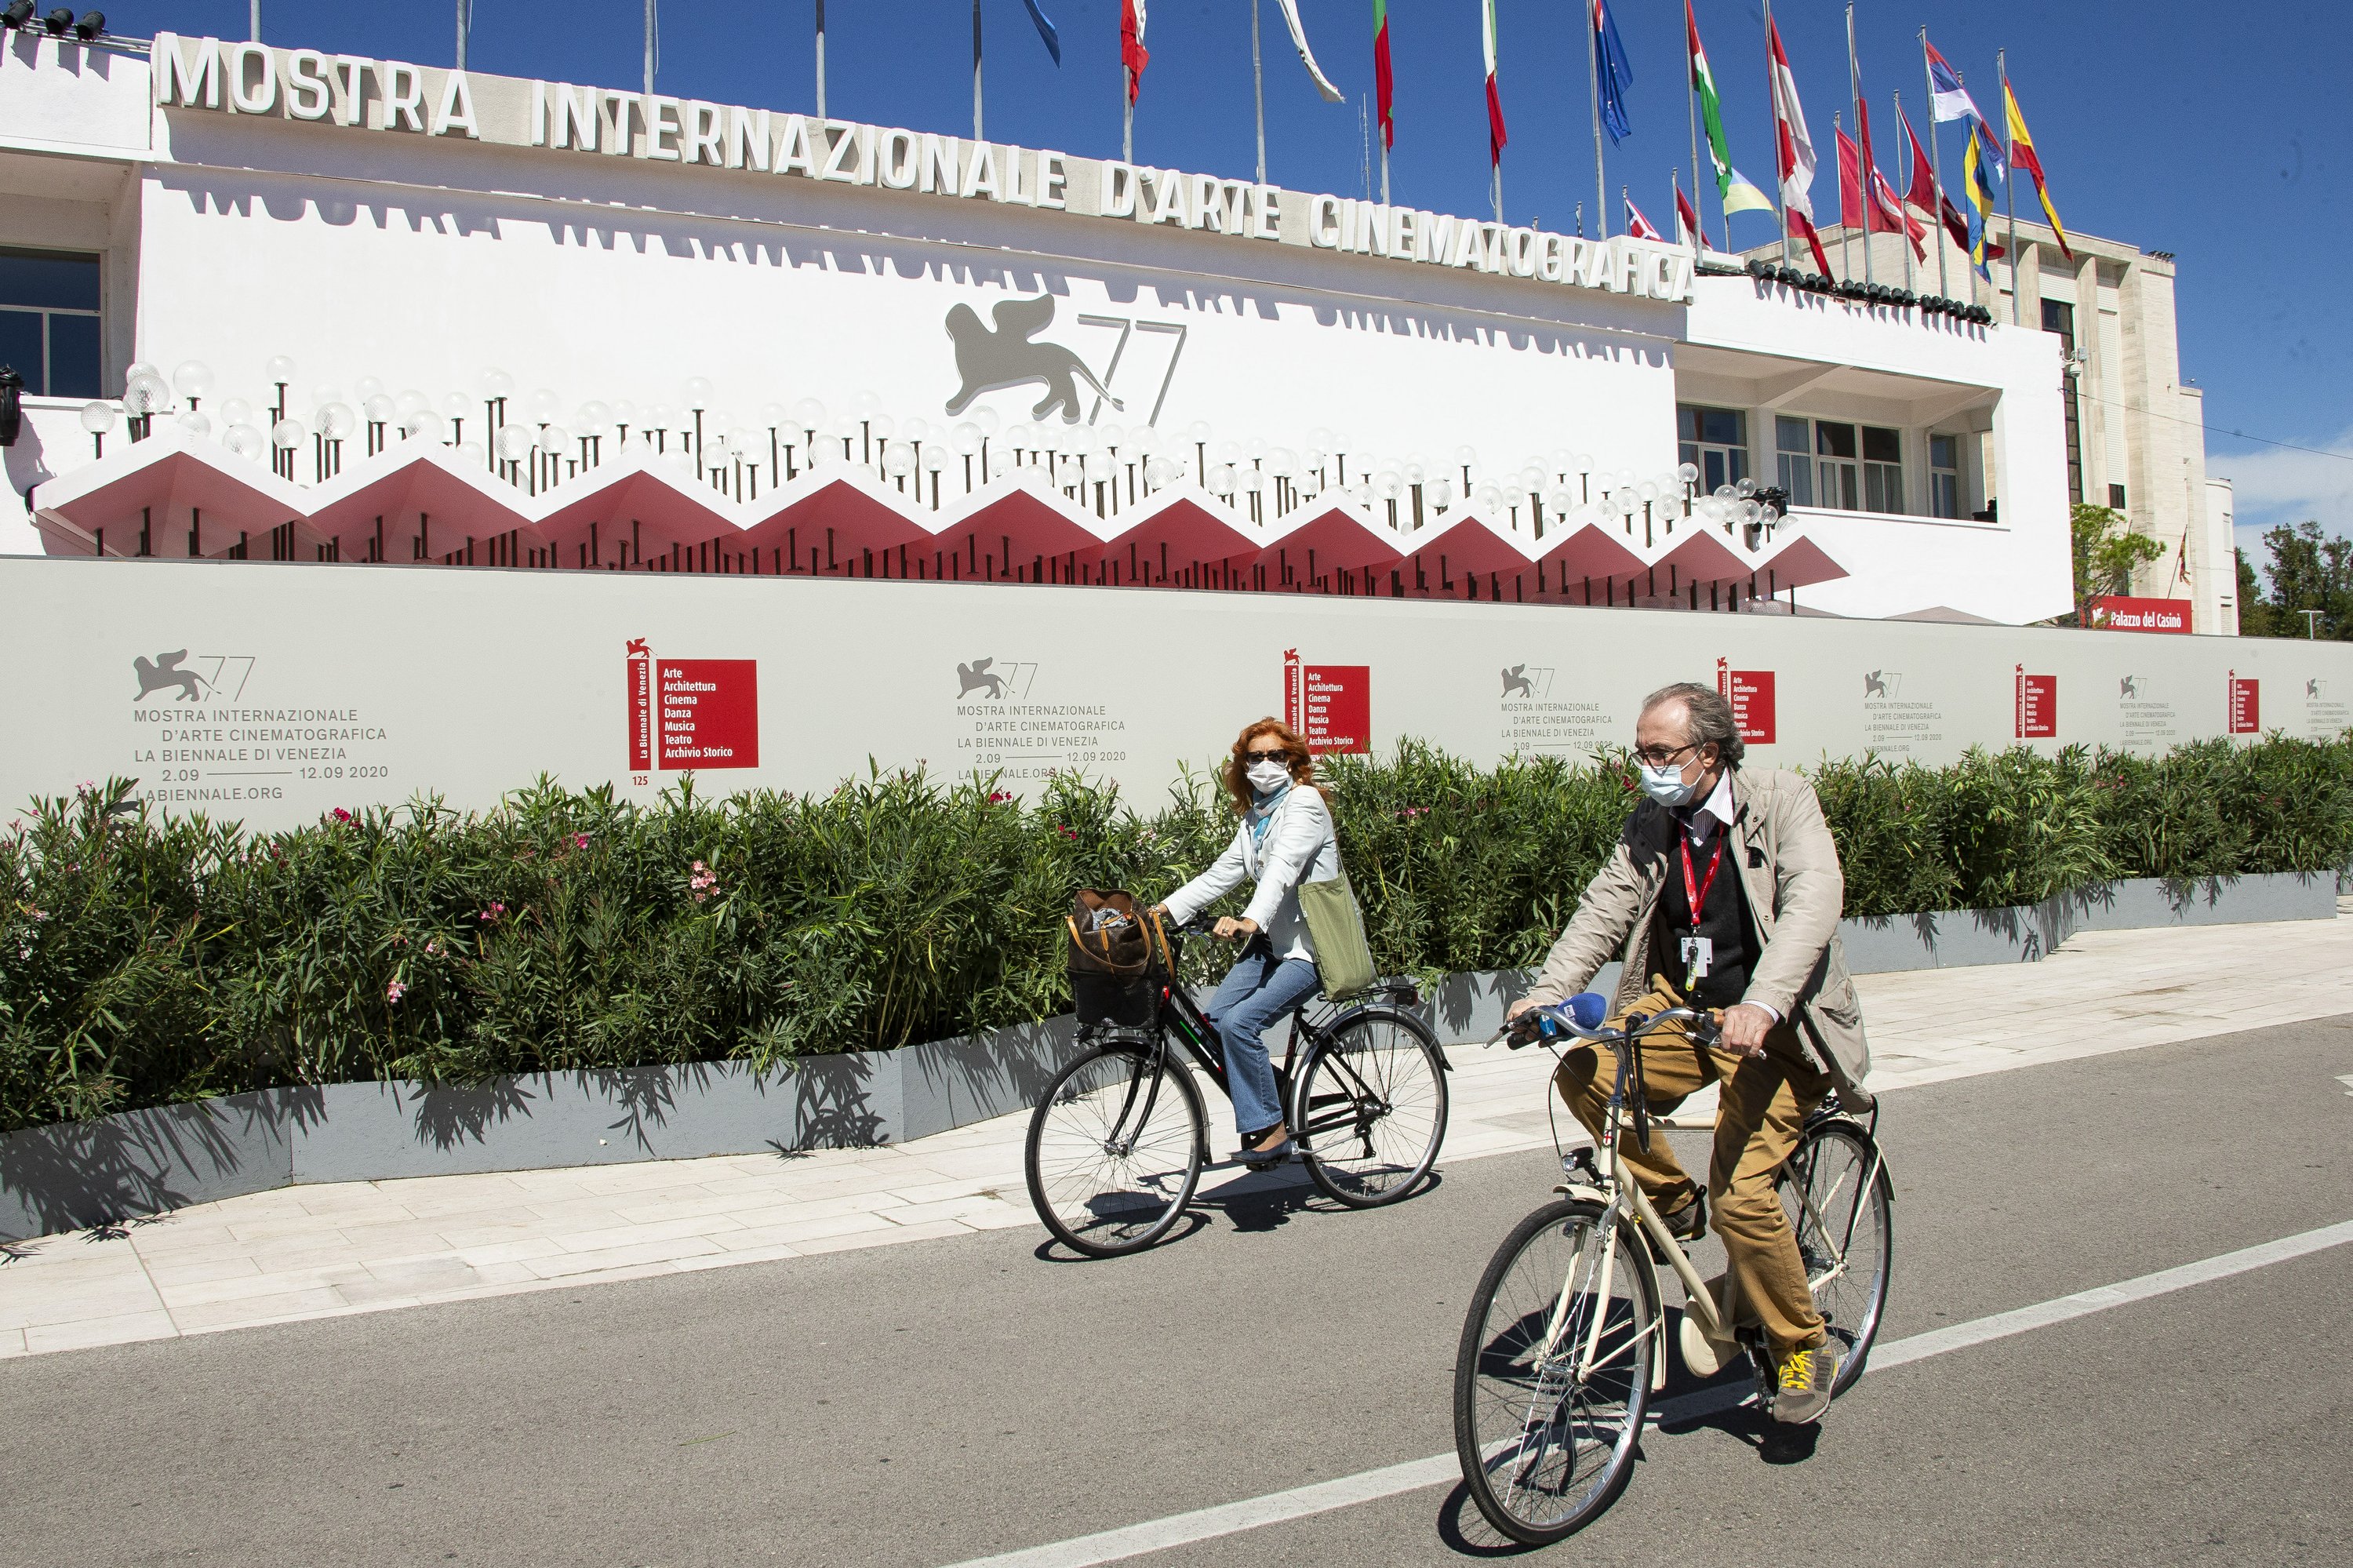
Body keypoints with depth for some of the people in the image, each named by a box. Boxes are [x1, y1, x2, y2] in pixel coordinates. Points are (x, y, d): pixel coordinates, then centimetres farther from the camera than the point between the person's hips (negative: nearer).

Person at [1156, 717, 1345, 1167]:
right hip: (1270, 941, 8)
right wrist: (1165, 909, 0)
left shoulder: (1304, 802, -11)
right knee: (1213, 1020, -9)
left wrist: (1250, 921, -43)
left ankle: (1269, 1130, -11)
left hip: (1310, 948, -8)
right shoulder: (1254, 815, 15)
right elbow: (1222, 873, 11)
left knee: (1239, 1021, -24)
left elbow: (1283, 867, -28)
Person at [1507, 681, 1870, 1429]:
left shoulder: (1782, 801, -11)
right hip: (1684, 1005, 5)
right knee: (1584, 1075, -20)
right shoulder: (1651, 823, 5)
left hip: (1775, 1026, -5)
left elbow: (1813, 900, -26)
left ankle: (1805, 1348, 7)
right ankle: (1672, 1201, 6)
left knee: (1741, 1190, -18)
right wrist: (1545, 993, -20)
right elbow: (1606, 907, -3)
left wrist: (1762, 1005, -42)